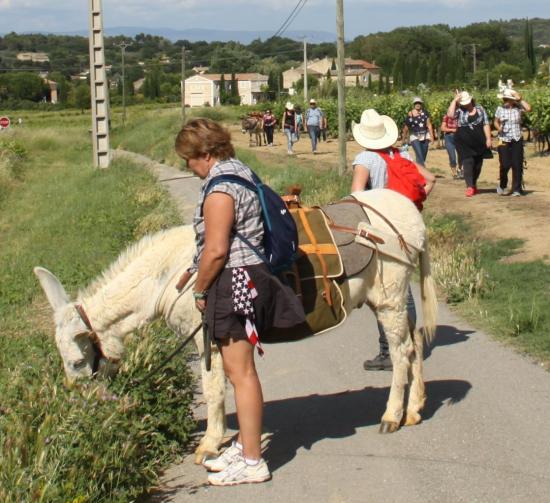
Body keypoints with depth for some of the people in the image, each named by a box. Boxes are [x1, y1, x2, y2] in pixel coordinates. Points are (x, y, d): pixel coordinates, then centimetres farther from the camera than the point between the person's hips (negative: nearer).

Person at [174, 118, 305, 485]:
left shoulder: (219, 188, -18)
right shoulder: (240, 171, 13)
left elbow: (216, 249, -22)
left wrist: (200, 291, -8)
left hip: (233, 281, -10)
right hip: (249, 274, 10)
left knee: (240, 370, -4)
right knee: (239, 368, 18)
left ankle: (252, 462, 2)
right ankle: (245, 445, 29)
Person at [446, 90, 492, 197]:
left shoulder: (480, 109, 7)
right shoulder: (459, 111, 0)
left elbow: (486, 124, 7)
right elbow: (450, 114, -21)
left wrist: (488, 139, 0)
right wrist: (454, 100, -16)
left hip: (479, 142, 3)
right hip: (464, 142, -3)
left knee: (478, 164, 11)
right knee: (468, 162, -13)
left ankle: (474, 184, 30)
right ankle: (469, 187, -16)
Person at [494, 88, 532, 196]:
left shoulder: (518, 108, -3)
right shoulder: (500, 109, 3)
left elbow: (529, 108, -21)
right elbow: (496, 122, 13)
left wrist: (520, 99, -13)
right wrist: (498, 128, -7)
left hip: (517, 140, 0)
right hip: (504, 140, 0)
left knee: (517, 165, 0)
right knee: (505, 165, -6)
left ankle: (516, 189, 9)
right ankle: (502, 185, 19)